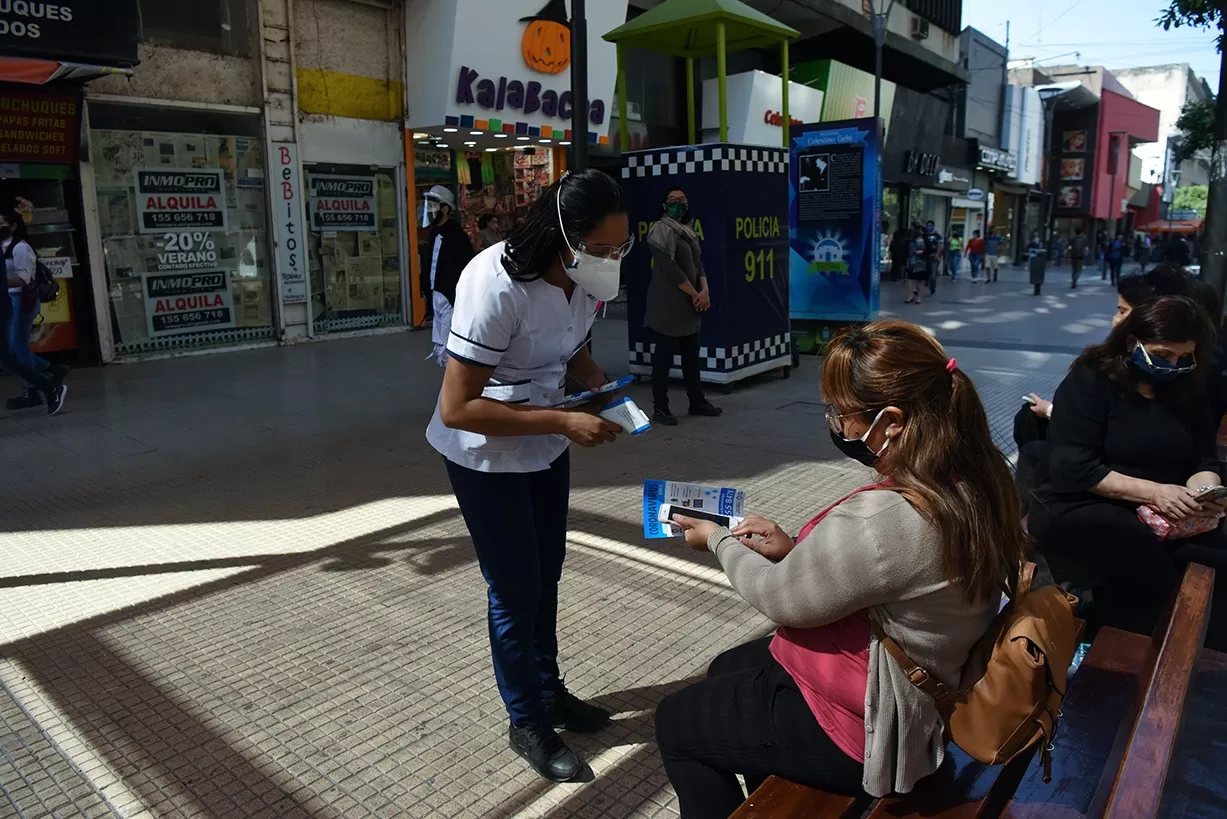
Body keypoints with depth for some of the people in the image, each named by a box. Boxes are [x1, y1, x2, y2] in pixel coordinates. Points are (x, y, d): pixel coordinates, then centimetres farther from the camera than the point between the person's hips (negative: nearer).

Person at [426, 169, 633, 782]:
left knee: (547, 574, 20)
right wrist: (564, 423, -33)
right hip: (485, 454, -7)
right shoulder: (496, 285, -33)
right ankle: (527, 723, 27)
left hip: (545, 444, 7)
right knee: (515, 589, 4)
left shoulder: (583, 277, -10)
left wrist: (602, 386, -11)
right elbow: (456, 409, -32)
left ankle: (549, 691, 42)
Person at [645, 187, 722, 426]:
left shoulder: (688, 231, 16)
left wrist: (705, 290, -4)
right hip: (667, 303, -8)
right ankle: (660, 408, 3)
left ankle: (697, 401, 24)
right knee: (664, 355, -3)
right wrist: (694, 294, -12)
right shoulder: (662, 229, -9)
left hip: (689, 304, 8)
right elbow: (670, 267, -17)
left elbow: (698, 263, 13)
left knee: (691, 354, 14)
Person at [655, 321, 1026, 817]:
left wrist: (719, 541, -2)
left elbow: (781, 600, -19)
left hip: (868, 727, -9)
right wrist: (794, 549, -2)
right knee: (727, 670, 28)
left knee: (674, 722, 12)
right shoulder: (977, 479, -8)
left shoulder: (879, 519, -36)